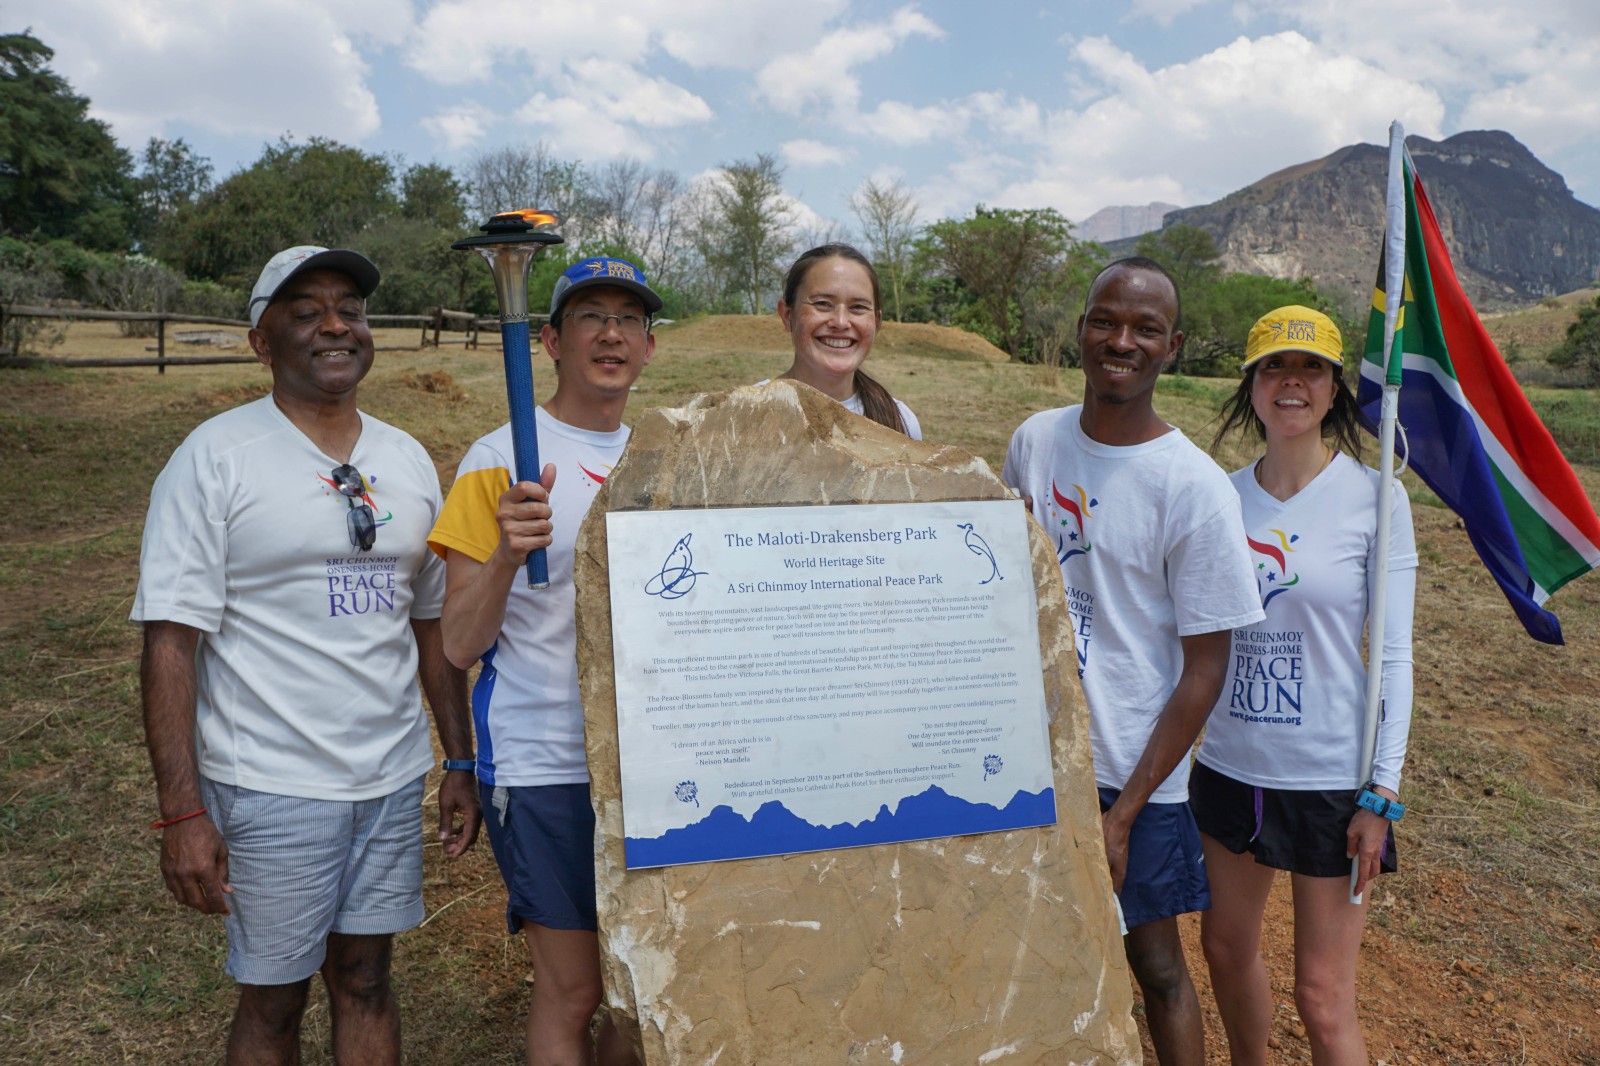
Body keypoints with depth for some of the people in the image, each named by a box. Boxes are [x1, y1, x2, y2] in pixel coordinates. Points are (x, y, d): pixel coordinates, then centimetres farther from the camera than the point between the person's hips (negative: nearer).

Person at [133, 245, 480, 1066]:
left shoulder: (406, 460, 7)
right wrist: (181, 813, -16)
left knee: (366, 978, 15)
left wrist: (460, 764, 10)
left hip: (393, 778, 4)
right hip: (271, 787, -4)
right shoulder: (214, 457, -8)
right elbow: (171, 640, -12)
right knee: (273, 1000, 10)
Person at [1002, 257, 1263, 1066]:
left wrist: (1122, 814, -13)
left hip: (1134, 773, -4)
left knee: (1155, 963, 11)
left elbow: (1205, 670, -12)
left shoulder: (1195, 488, -15)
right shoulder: (1034, 441, 0)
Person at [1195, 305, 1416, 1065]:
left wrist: (1383, 792, -11)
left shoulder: (1374, 497, -9)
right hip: (1230, 765, 4)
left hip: (1330, 776, -4)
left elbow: (1394, 654, -8)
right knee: (1227, 947, 19)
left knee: (1323, 998, 3)